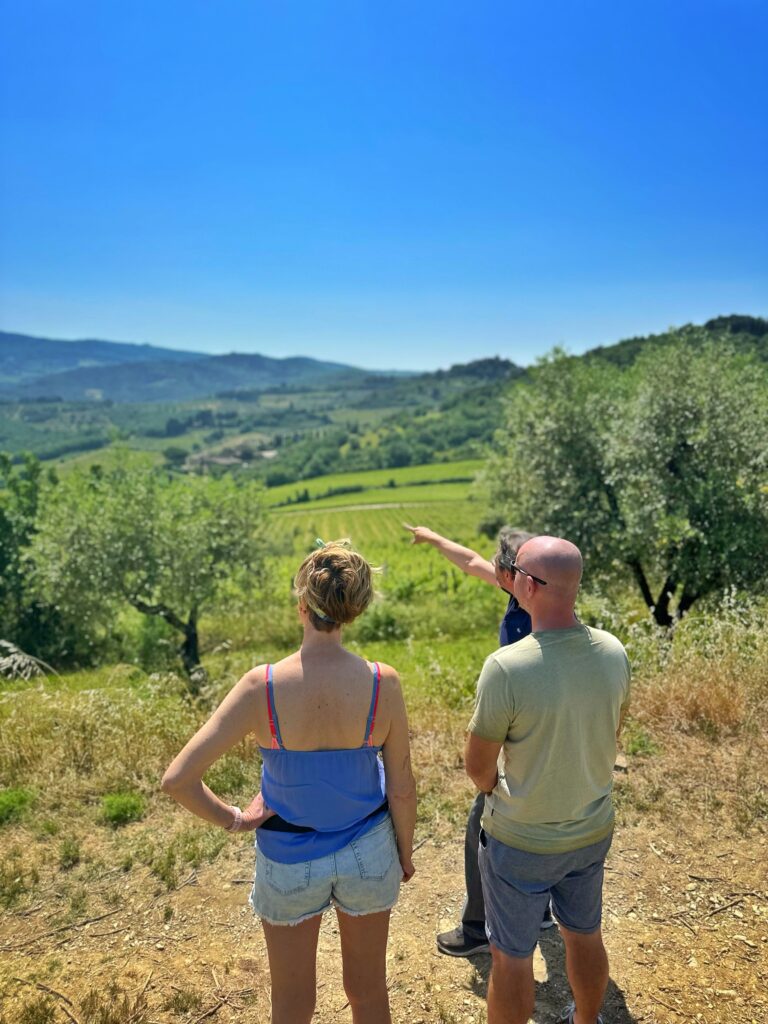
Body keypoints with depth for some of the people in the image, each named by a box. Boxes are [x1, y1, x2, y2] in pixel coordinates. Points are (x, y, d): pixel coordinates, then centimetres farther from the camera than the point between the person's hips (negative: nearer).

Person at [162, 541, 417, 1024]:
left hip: (289, 861, -1)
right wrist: (406, 852, 6)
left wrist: (233, 819, -8)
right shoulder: (382, 683, -23)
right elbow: (401, 789, -12)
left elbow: (178, 780, -25)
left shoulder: (262, 686, -26)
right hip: (367, 854, 1)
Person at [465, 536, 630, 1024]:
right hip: (592, 831, 6)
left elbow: (477, 766, -18)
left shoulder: (506, 668, -32)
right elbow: (611, 734, 3)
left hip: (521, 844, -5)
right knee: (585, 936, 28)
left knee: (511, 958, 17)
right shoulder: (613, 651, -14)